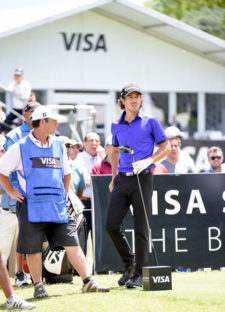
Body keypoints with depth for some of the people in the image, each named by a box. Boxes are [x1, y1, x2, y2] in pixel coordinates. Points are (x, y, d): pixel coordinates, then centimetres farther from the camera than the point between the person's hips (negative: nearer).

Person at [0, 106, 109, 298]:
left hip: (58, 207, 4)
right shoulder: (21, 147, -1)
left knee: (72, 244, -3)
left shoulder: (59, 146, 13)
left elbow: (66, 172, 28)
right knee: (33, 248, 0)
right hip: (32, 207, -3)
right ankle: (38, 285, 13)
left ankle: (88, 281, -4)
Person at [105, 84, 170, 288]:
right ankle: (129, 262, 18)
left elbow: (166, 147, 2)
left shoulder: (150, 122, 1)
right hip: (122, 179, 4)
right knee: (111, 225, -2)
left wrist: (147, 161, -13)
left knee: (141, 228, -5)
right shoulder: (117, 126, 13)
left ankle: (138, 274, 0)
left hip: (142, 178, -4)